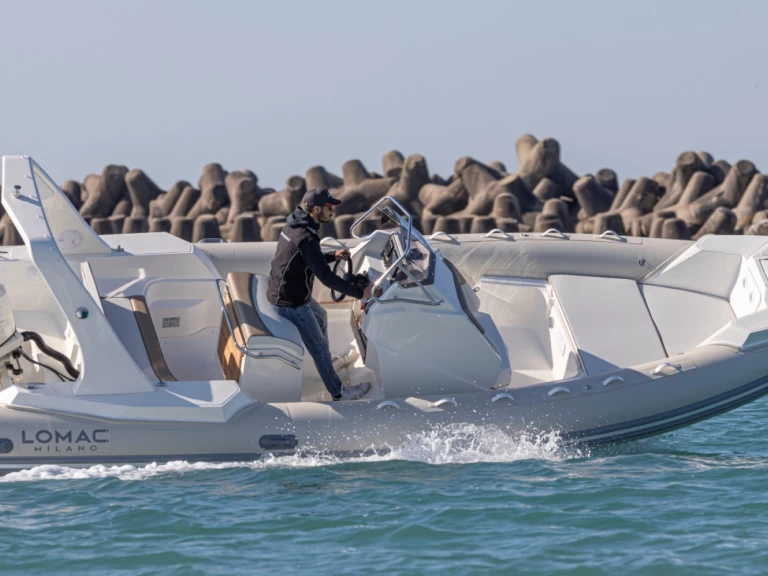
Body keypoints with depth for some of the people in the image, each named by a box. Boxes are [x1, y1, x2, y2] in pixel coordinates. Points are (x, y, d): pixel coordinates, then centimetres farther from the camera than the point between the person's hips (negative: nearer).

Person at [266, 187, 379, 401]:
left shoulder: (293, 225, 0)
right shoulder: (306, 239, -31)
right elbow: (326, 277, -31)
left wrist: (333, 255, 4)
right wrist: (360, 293, -24)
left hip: (280, 292, 10)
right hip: (292, 304, -10)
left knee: (321, 317, 33)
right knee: (319, 346, 5)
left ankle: (329, 363, 53)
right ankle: (338, 392, 19)